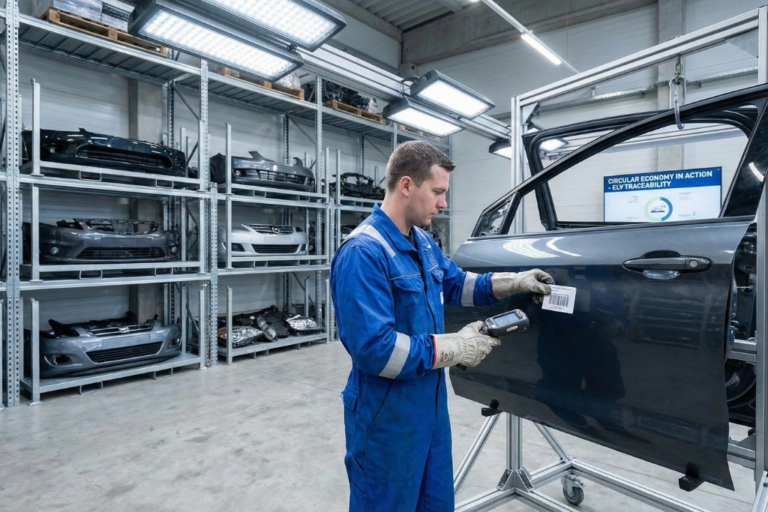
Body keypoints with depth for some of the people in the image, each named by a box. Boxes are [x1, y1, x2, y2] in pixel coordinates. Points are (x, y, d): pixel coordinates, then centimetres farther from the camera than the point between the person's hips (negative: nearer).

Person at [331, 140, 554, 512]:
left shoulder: (423, 242, 5)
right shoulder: (364, 252, -26)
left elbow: (455, 284, 21)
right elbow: (375, 348, -32)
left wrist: (513, 282, 9)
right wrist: (457, 348, -23)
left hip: (430, 404, 9)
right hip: (387, 418, -9)